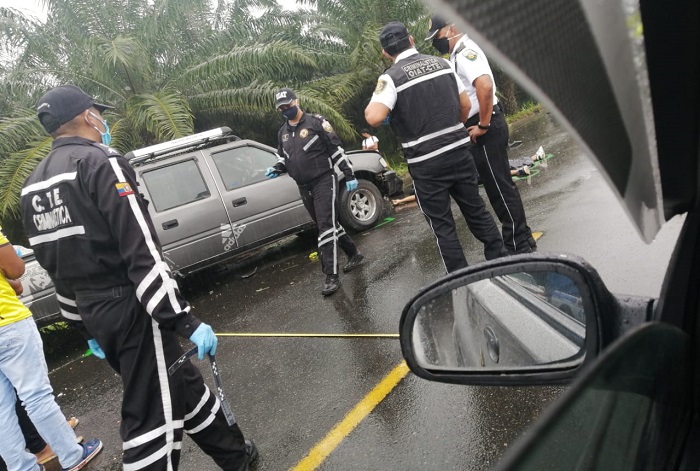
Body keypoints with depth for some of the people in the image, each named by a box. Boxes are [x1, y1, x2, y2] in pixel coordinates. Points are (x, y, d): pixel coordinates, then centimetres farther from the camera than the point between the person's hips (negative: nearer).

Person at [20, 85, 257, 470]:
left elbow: (57, 267, 18)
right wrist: (185, 321, -22)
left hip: (95, 316, 9)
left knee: (182, 385, 20)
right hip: (132, 310, -9)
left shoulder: (32, 186, 12)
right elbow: (142, 252, -23)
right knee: (150, 415, 1)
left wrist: (86, 328, 26)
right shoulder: (100, 163, -15)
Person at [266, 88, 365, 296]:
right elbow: (283, 158, 24)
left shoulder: (316, 122, -7)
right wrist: (276, 168, 1)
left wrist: (349, 175, -12)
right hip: (304, 187, 7)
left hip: (324, 181, -7)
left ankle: (331, 275, -12)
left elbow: (336, 148, -8)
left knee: (326, 226, -13)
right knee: (328, 225, 15)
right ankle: (354, 254, 33)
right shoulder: (283, 132, 13)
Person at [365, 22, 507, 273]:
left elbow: (374, 118, -22)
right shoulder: (441, 63, 7)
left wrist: (372, 103, 0)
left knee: (442, 224, 7)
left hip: (426, 163, -4)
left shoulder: (390, 77, -8)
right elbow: (465, 105, 10)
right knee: (476, 210, 17)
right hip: (459, 151, 5)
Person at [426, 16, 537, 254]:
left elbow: (485, 85, -31)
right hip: (477, 127, 10)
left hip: (485, 128, -10)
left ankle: (519, 243, 6)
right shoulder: (459, 53, 18)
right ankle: (519, 237, 26)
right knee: (497, 184, 15)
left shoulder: (464, 51, -15)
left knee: (500, 185, -4)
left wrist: (483, 125, -24)